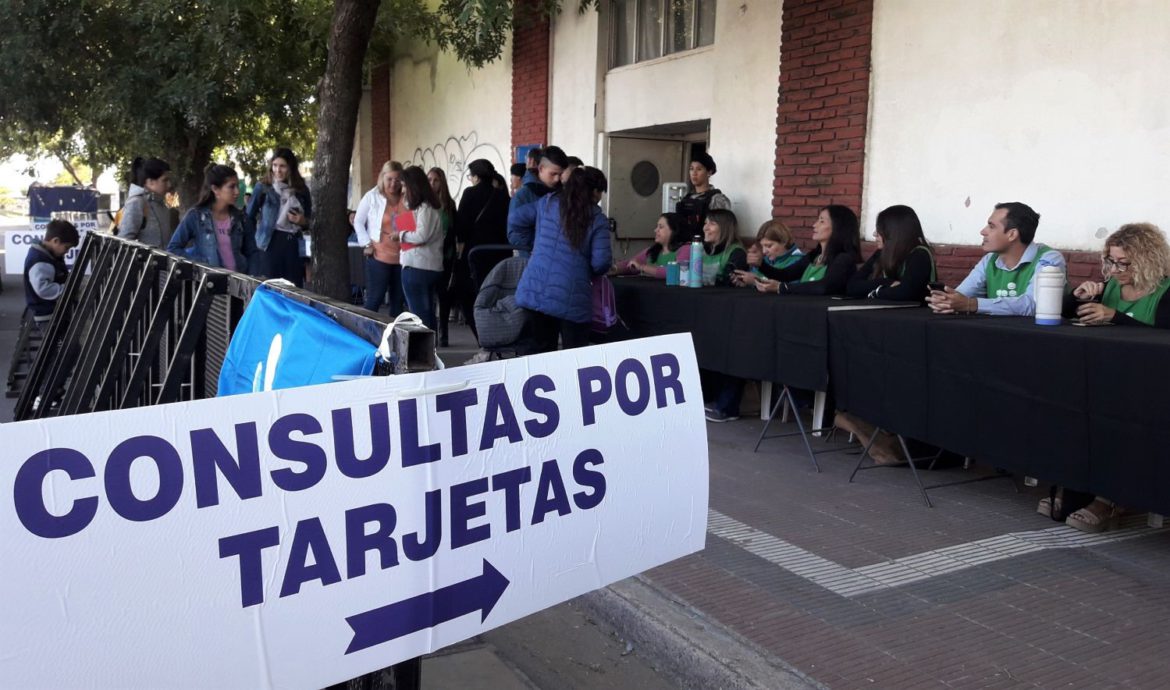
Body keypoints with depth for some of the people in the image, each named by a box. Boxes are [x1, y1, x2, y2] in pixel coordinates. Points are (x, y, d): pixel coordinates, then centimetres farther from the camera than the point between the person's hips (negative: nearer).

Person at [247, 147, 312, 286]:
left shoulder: (302, 190, 8)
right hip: (269, 244, -3)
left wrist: (302, 221, -4)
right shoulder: (263, 188, 1)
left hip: (293, 245, 3)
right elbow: (249, 217, 5)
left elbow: (309, 222, 16)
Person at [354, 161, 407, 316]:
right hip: (379, 257, -3)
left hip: (401, 257, 3)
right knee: (374, 299, 1)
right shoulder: (372, 196, -1)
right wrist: (366, 244, -2)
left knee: (399, 300, 11)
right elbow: (358, 222, 5)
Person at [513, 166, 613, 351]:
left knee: (543, 352, 13)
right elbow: (601, 261, -7)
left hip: (535, 290, 4)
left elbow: (515, 220, 15)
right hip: (571, 298, -4)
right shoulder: (597, 219, 0)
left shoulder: (548, 203, 10)